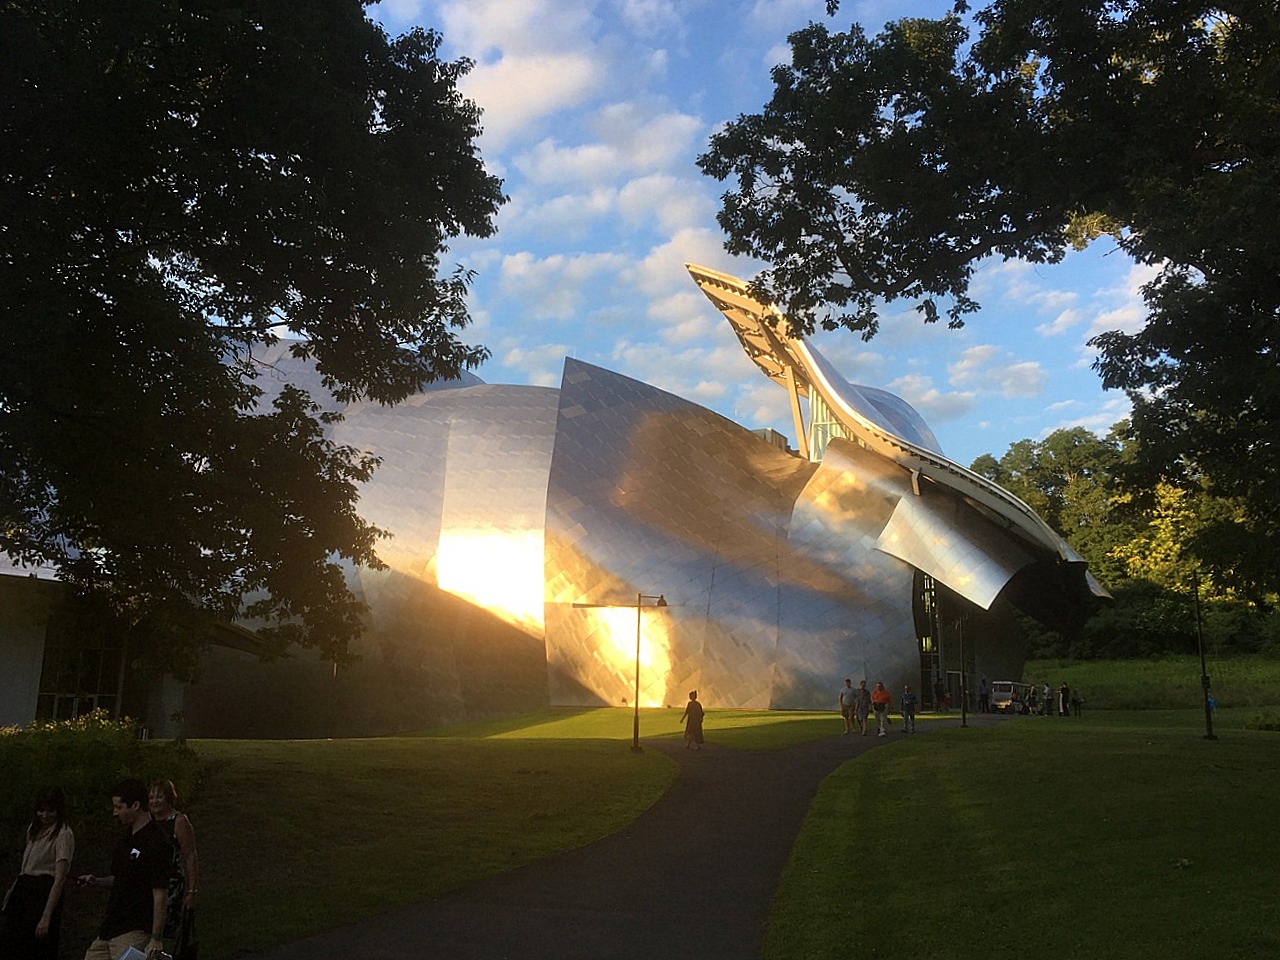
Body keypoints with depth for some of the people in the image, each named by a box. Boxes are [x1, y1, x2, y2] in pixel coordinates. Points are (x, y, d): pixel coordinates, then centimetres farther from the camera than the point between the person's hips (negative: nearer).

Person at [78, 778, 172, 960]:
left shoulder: (157, 844, -19)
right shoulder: (127, 837, 10)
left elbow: (160, 894, -21)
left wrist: (156, 939, -22)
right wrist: (97, 881, 6)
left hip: (135, 932, -9)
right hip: (110, 927, 9)